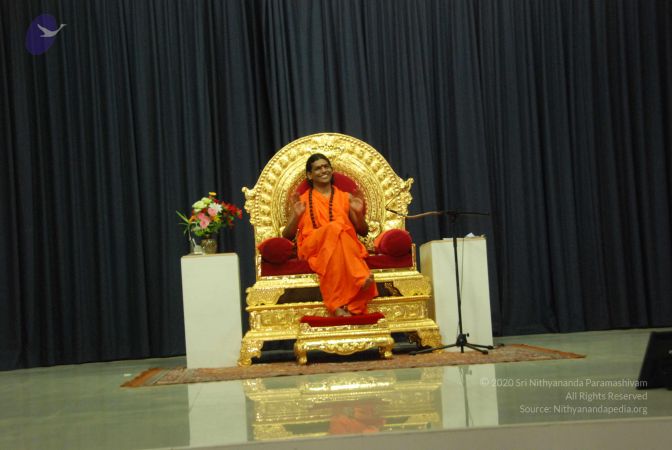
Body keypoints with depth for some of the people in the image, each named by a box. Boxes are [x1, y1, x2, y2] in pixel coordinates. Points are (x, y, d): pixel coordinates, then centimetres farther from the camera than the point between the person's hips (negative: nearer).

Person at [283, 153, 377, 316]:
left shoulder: (345, 197, 20)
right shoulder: (301, 200, 16)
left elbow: (363, 232, 19)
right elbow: (287, 236, 10)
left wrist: (359, 213, -2)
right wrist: (296, 215, -8)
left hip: (347, 246, 1)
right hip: (313, 247, -1)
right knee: (335, 228, -35)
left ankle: (338, 304, -47)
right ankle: (360, 278, -42)